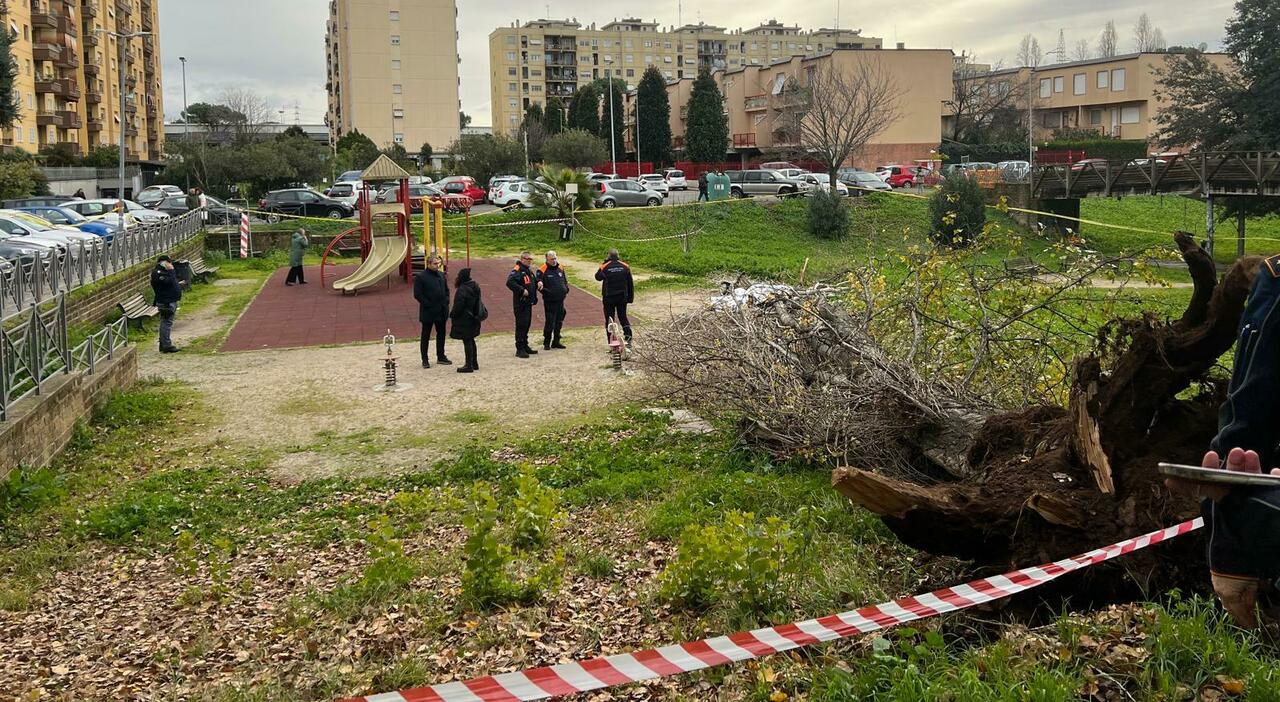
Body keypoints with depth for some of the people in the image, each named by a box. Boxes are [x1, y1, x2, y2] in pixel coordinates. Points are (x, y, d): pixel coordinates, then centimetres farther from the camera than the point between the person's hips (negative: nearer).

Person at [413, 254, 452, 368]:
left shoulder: (441, 275, 9)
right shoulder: (420, 277, -11)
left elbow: (446, 290, 17)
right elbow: (417, 294, -13)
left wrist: (446, 303, 3)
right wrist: (428, 305, -16)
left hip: (441, 311, 6)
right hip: (428, 312, -6)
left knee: (441, 334, 14)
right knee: (425, 336, 3)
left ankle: (441, 356, 26)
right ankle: (425, 359, 10)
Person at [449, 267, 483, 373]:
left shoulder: (462, 290, -20)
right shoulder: (475, 286, 7)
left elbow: (458, 306, -21)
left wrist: (452, 316, -8)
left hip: (464, 320, -9)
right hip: (473, 319, 9)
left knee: (467, 341, -3)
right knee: (471, 340, 18)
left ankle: (469, 365, 0)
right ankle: (474, 363, 25)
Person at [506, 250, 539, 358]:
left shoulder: (529, 271, 16)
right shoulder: (517, 270, -14)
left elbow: (534, 281, 32)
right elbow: (510, 282, -27)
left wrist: (538, 282, 9)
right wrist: (522, 290, -26)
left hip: (529, 303, 9)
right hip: (520, 303, -9)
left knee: (527, 325, 15)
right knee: (521, 325, -8)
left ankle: (525, 346, 25)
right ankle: (520, 349, -6)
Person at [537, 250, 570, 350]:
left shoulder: (560, 268, 11)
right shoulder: (542, 270, -9)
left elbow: (565, 281, 22)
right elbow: (539, 285, -11)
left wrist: (566, 291, 7)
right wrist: (547, 292, -24)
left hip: (560, 301, 6)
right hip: (549, 302, -6)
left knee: (559, 322, 12)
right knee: (550, 322, -6)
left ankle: (556, 342, 23)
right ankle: (546, 343, 5)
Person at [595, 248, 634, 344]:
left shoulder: (604, 267, -9)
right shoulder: (625, 266, -1)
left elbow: (598, 277, 11)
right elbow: (630, 283, 3)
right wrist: (630, 297, 12)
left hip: (609, 297, -2)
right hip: (622, 297, 2)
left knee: (609, 319, 5)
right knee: (623, 317, 14)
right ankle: (628, 338, 1)